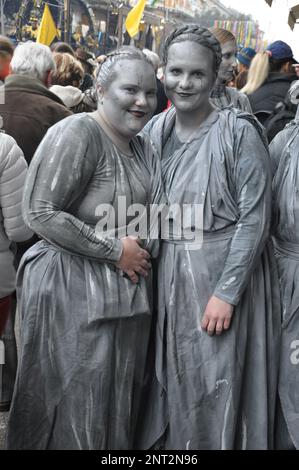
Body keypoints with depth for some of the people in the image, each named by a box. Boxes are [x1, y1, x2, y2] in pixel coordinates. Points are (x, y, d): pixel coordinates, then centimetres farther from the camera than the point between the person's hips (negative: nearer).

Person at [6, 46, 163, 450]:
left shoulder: (142, 146, 11)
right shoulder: (77, 133, -14)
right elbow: (40, 213, -20)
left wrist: (142, 250, 5)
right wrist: (115, 249, -17)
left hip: (129, 292, 8)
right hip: (74, 292, -7)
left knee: (117, 405, 17)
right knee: (74, 407, 4)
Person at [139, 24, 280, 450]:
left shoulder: (239, 130, -12)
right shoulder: (154, 131, 4)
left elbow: (255, 215, -14)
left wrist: (226, 291, -18)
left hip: (225, 271, -5)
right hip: (168, 274, 5)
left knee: (218, 386, 6)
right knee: (171, 380, 16)